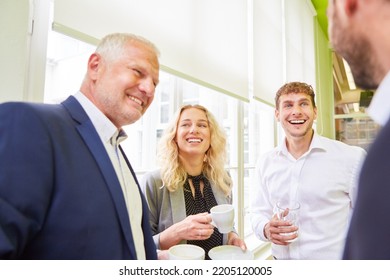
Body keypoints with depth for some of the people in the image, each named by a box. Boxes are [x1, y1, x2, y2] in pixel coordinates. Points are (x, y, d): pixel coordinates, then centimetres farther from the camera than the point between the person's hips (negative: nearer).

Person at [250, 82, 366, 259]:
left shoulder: (352, 158, -13)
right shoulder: (265, 163, -2)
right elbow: (259, 212, 3)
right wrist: (267, 229, -17)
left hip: (334, 258, -2)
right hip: (281, 259, 3)